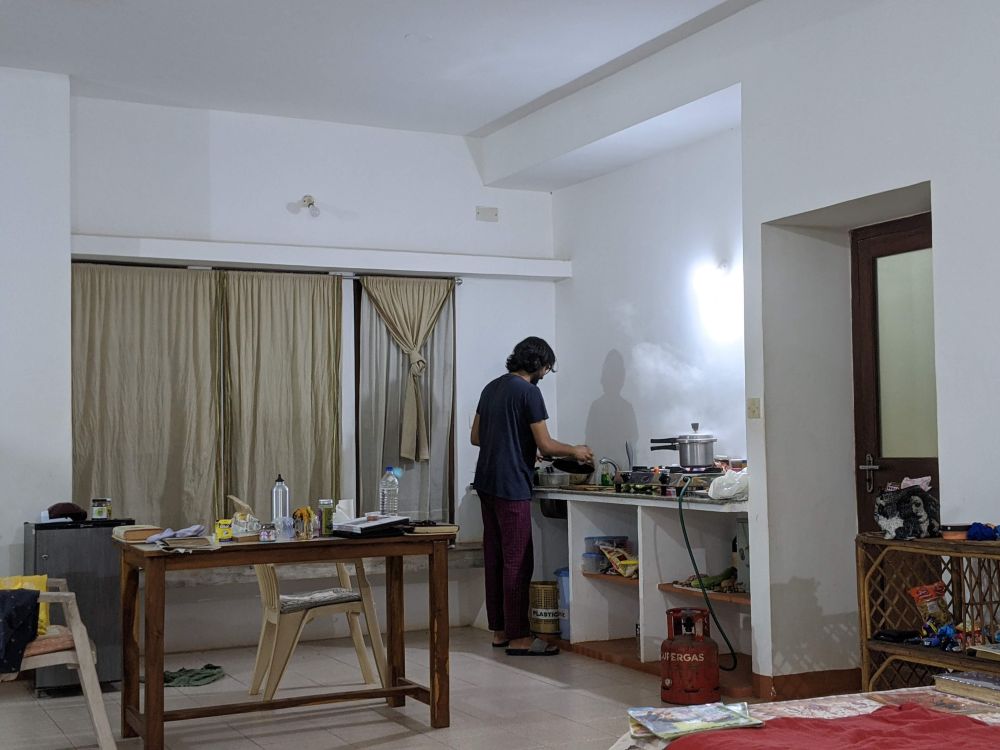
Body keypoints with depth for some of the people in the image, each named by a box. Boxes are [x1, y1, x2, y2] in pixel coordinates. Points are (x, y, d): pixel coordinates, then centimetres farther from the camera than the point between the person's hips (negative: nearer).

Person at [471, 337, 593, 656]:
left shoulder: (492, 387, 14)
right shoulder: (528, 391, -11)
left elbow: (476, 436, 19)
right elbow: (546, 445, -12)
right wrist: (575, 451, 5)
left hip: (486, 483, 9)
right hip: (511, 486, -9)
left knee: (495, 558, 11)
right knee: (518, 561, -5)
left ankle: (499, 630, 17)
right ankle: (518, 638, -3)